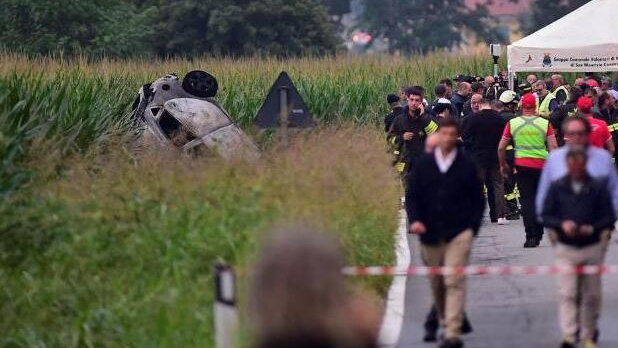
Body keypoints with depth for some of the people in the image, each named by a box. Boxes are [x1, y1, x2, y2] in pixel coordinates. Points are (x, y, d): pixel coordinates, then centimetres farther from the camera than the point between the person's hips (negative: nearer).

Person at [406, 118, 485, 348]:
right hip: (430, 235, 3)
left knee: (454, 282, -14)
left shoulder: (467, 165, 1)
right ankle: (445, 321, 32)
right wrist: (415, 220, -9)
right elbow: (412, 195, 7)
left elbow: (478, 199, 7)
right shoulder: (424, 164, 5)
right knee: (436, 284, 12)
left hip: (459, 234, -3)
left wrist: (473, 226, -2)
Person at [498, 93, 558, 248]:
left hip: (522, 165, -1)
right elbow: (553, 147, -5)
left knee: (527, 200, 1)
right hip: (541, 165, 1)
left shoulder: (512, 123, 0)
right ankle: (538, 234, 22)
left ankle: (531, 236, -10)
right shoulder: (545, 123, -1)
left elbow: (501, 148, 4)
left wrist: (503, 165, 18)